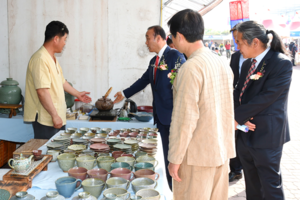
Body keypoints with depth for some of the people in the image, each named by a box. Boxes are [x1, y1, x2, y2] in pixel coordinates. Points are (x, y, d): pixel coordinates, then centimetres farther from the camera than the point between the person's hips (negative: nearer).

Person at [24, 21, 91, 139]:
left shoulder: (52, 59, 15)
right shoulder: (40, 59, -19)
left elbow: (61, 82, 28)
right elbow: (42, 91, -25)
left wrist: (77, 94, 36)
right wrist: (55, 115, -24)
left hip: (57, 117, 10)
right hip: (45, 120, -10)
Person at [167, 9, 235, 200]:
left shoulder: (191, 68, -19)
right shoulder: (223, 63, 5)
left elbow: (185, 118, -20)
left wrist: (175, 159, -13)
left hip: (197, 155, -8)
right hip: (222, 150, 8)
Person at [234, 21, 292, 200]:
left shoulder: (281, 63, -15)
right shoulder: (247, 64, 10)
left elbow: (266, 97, -22)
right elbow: (239, 93, 8)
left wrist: (237, 116, -17)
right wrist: (241, 118, -10)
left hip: (267, 135, -7)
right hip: (245, 133, 7)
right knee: (252, 185, 20)